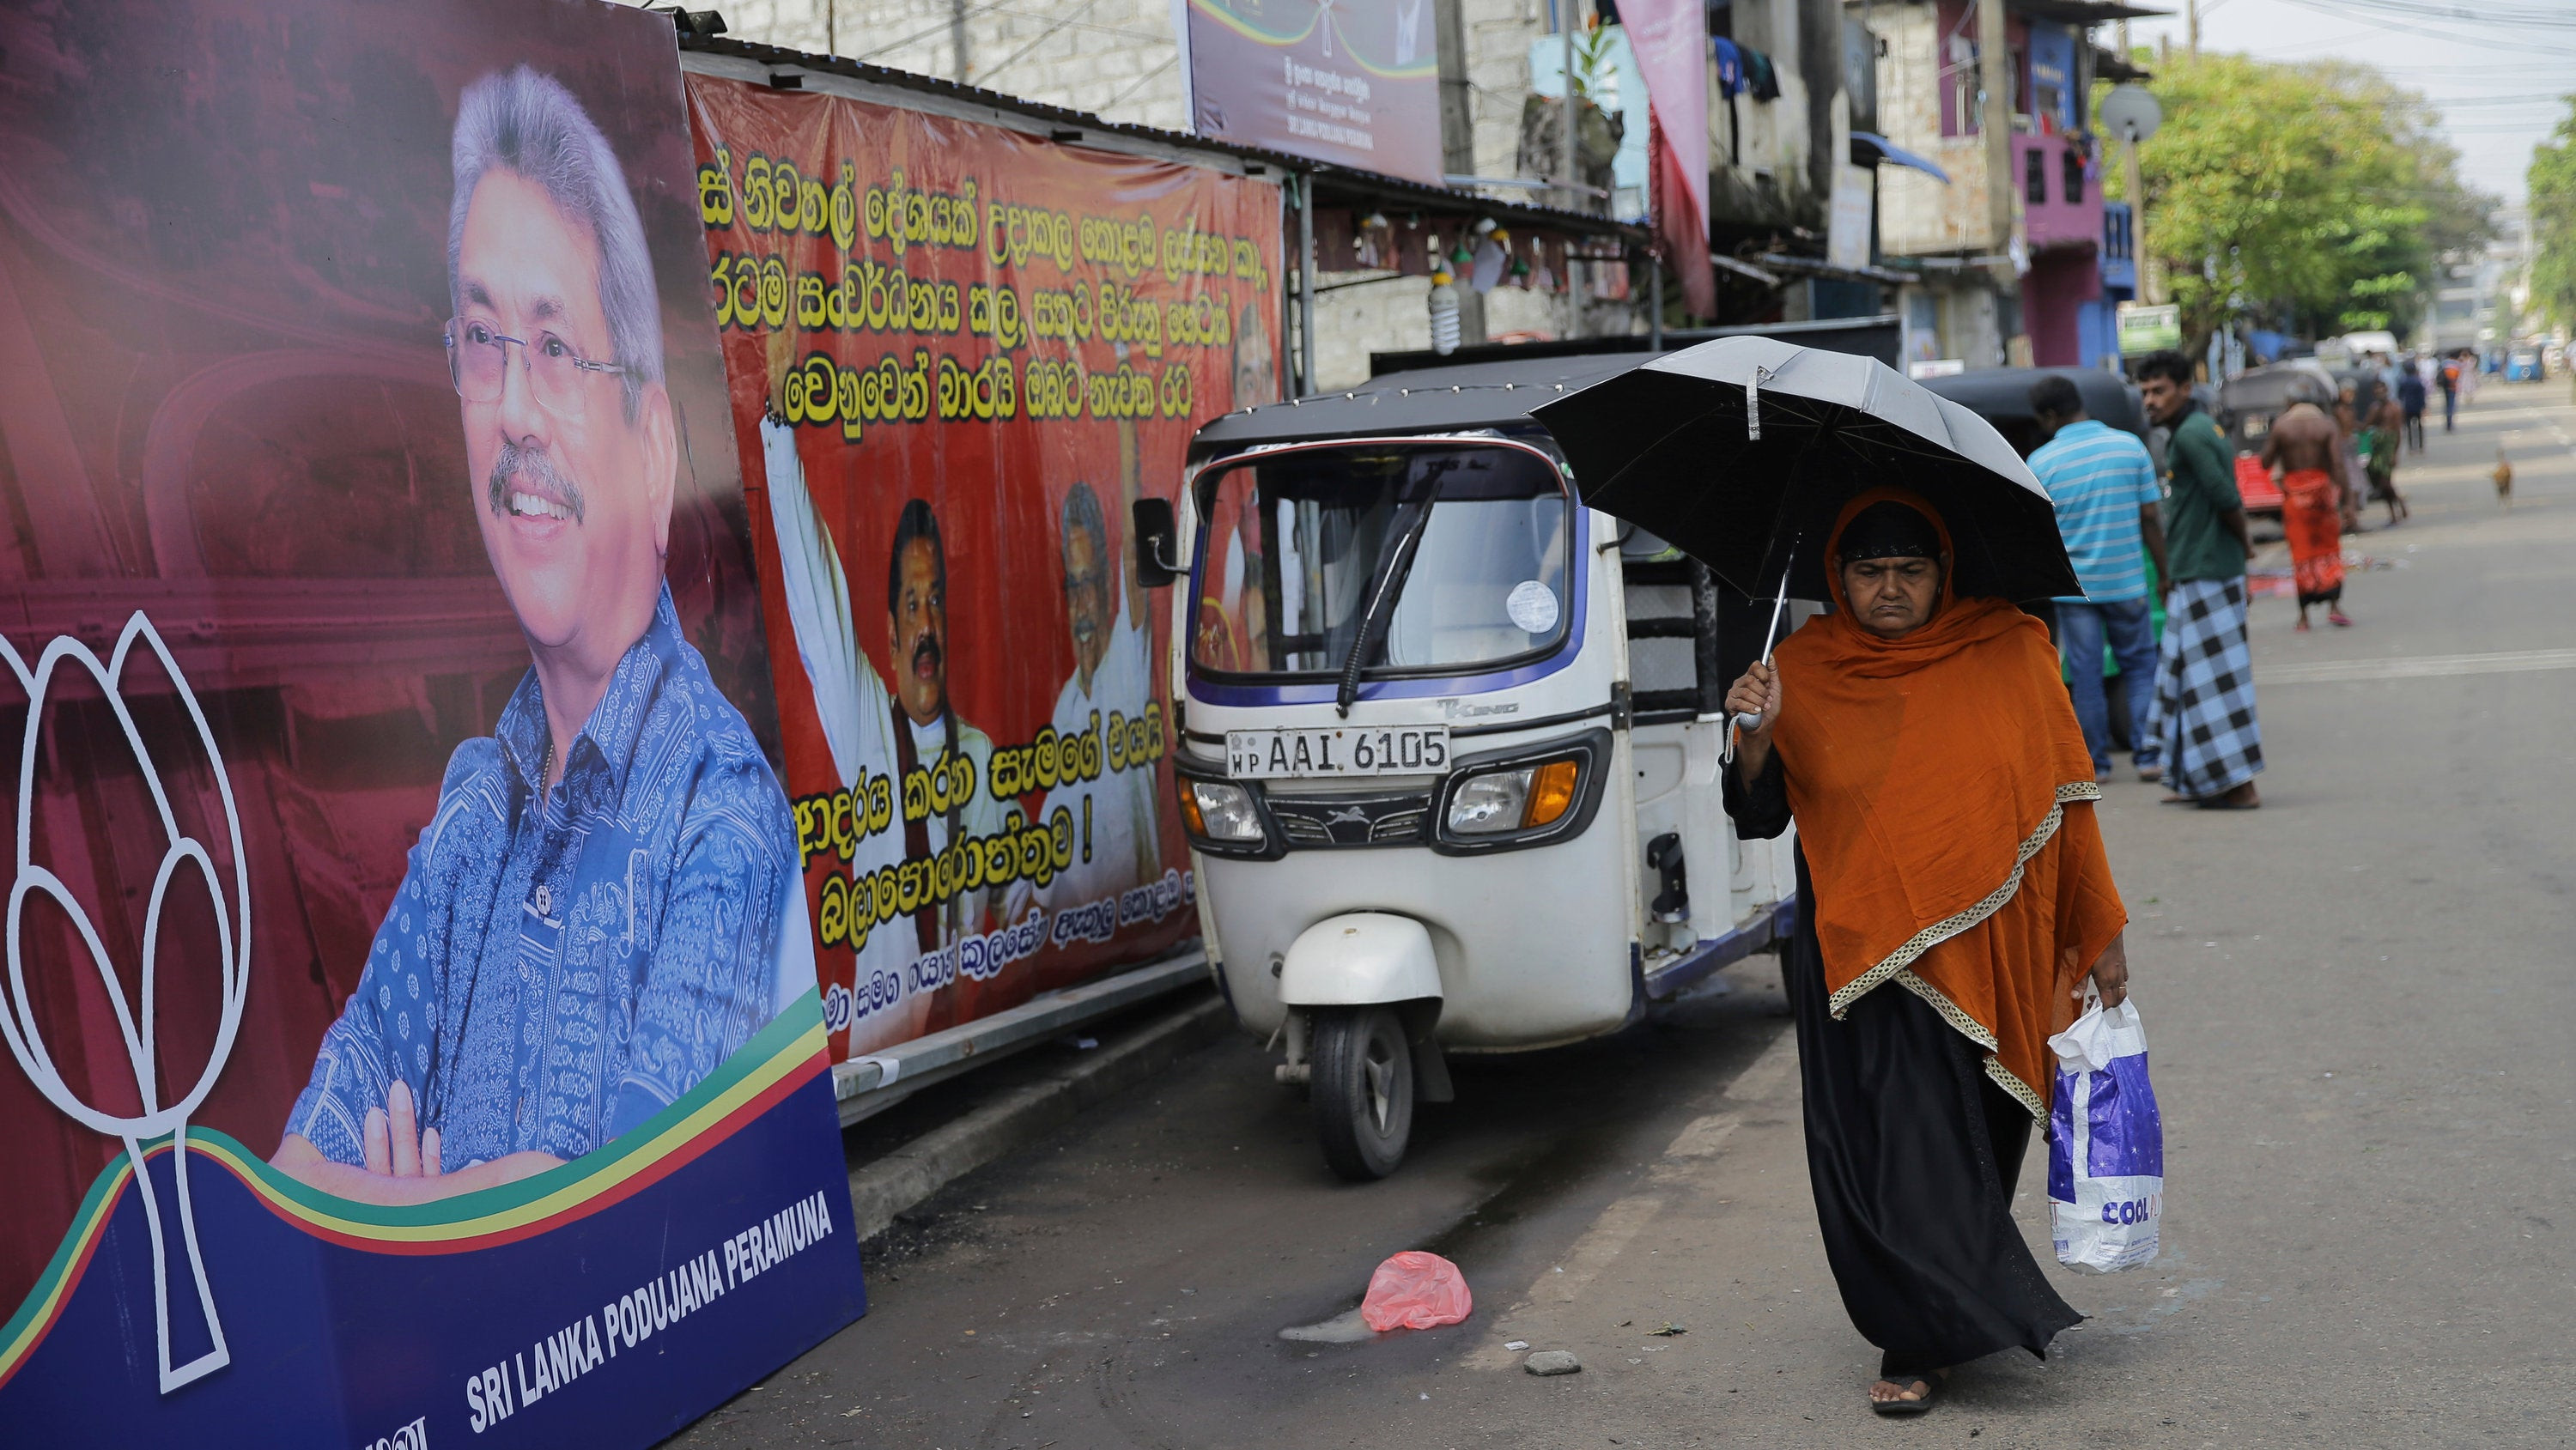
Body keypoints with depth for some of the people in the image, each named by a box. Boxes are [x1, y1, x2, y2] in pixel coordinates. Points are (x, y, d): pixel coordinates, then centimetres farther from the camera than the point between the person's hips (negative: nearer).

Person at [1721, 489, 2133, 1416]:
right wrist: (1757, 738, -19)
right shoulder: (1805, 673, 1)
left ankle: (1924, 1333, 30)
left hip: (1990, 953, 1)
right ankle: (1918, 1345, 8)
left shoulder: (2007, 652, 1)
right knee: (1896, 1150, -4)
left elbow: (2063, 794, 5)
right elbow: (1758, 820, 0)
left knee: (1973, 1147, 11)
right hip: (1866, 959, -1)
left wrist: (2101, 932, 6)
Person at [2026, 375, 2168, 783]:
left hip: (2072, 585, -1)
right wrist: (2165, 576, 8)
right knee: (2140, 665, 12)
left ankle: (2095, 761, 9)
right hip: (2126, 581, 1)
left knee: (2085, 674, 6)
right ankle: (2148, 753, 4)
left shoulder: (2040, 463, -6)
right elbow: (2151, 518, 0)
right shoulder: (2130, 446, -1)